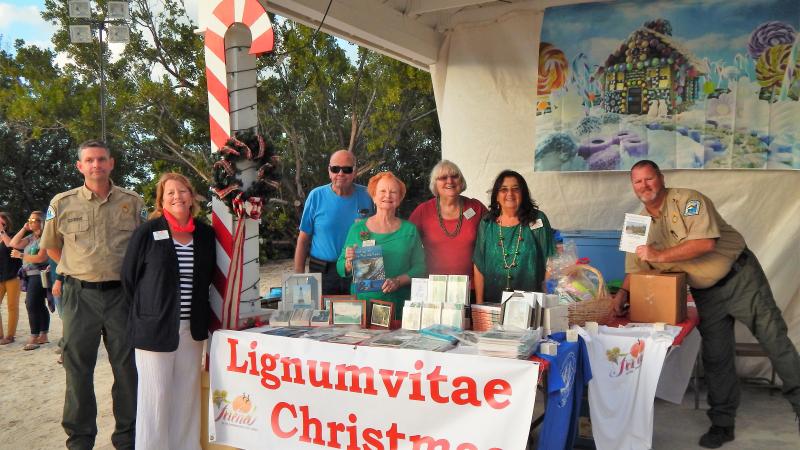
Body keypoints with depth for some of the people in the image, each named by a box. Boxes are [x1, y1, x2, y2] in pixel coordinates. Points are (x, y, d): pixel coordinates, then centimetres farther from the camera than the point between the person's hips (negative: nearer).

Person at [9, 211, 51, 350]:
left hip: (39, 275, -9)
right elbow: (14, 244, 9)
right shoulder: (31, 237, 15)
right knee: (39, 306, 12)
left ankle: (34, 338, -10)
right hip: (30, 276, 9)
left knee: (32, 305, -12)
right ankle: (43, 336, 18)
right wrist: (24, 228, 6)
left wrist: (21, 255, -12)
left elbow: (41, 258, -19)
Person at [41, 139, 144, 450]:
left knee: (127, 367, 5)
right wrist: (82, 271, 11)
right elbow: (51, 247, 16)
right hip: (80, 294, 0)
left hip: (122, 293, 0)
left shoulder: (133, 202, 4)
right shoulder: (62, 203, 3)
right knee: (78, 369, 6)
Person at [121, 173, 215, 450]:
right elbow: (128, 277, 1)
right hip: (155, 328, -4)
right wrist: (144, 313, 4)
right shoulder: (148, 232, -5)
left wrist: (201, 316, 13)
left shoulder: (205, 234, 6)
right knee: (156, 395, 1)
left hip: (192, 329, 4)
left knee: (187, 394, 11)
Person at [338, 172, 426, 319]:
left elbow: (420, 268, 1)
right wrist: (349, 262, -11)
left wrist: (398, 281, -14)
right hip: (362, 301, 0)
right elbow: (341, 269, 9)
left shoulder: (409, 230, 8)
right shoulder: (357, 228, 7)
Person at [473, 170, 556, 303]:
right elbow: (479, 267, 3)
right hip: (492, 301, 1)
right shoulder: (486, 223, 3)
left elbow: (549, 263, 0)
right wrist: (479, 302, -1)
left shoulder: (538, 220, -1)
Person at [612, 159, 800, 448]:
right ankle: (722, 423, 19)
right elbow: (636, 270, 3)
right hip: (705, 294, 5)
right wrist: (623, 293, -17)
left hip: (740, 277, -5)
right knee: (715, 356, 9)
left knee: (774, 339, 0)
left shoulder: (687, 200, -15)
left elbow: (706, 242, -28)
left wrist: (660, 255, -30)